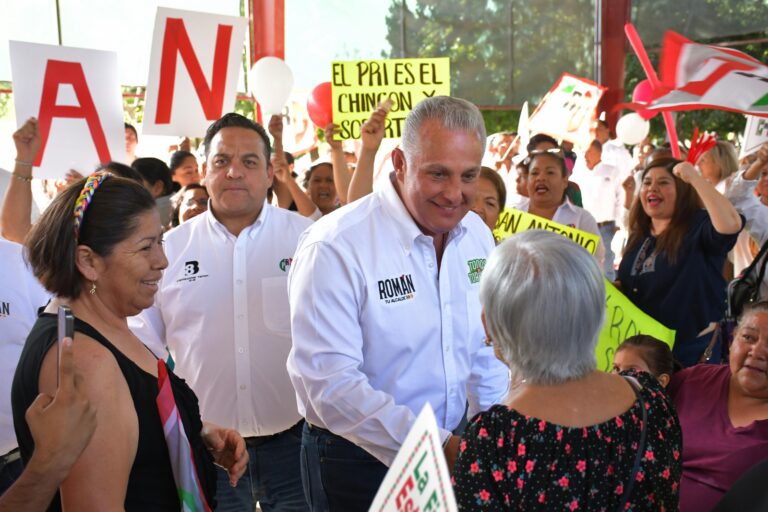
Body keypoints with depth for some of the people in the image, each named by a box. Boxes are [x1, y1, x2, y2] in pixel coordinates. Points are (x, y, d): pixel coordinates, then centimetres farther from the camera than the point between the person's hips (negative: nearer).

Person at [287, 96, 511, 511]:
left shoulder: (477, 234, 0)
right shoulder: (334, 247, -22)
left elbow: (487, 349, 9)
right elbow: (330, 382, -26)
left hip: (451, 448, 6)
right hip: (358, 464, -5)